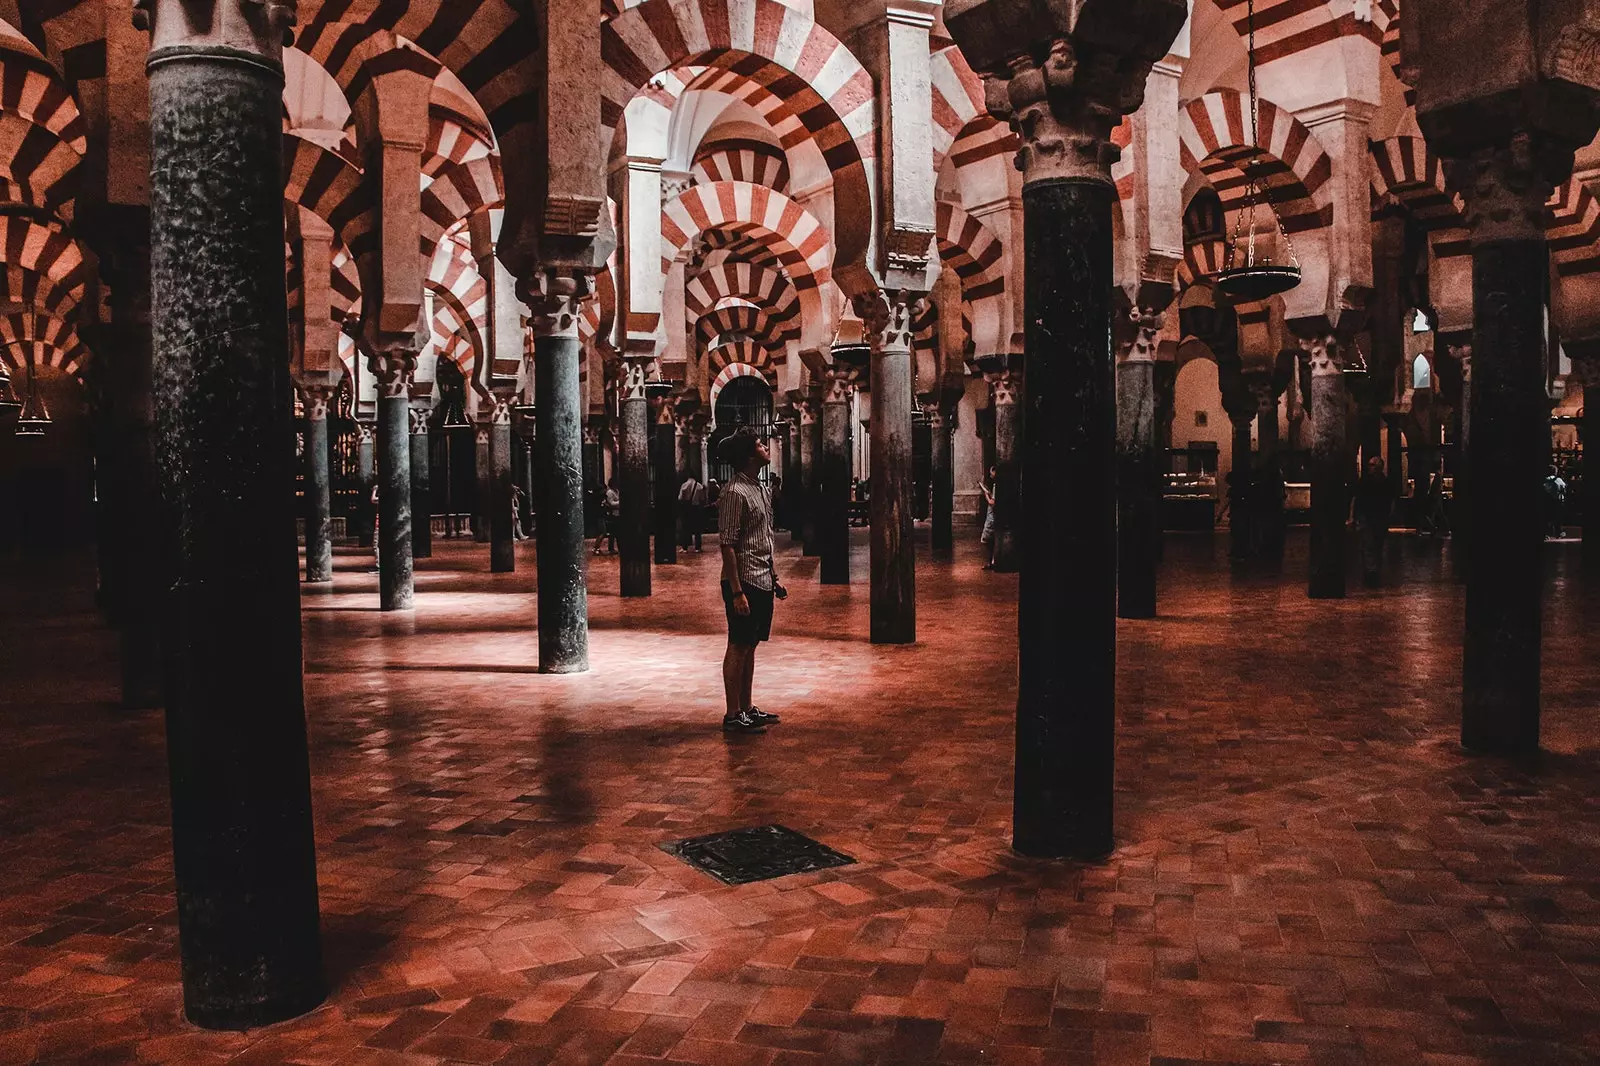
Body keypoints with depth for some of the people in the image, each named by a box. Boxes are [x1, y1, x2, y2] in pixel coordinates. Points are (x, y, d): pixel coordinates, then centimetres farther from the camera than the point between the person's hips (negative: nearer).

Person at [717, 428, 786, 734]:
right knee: (738, 647, -2)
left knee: (750, 646, 14)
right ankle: (733, 715, 5)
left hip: (762, 582, 9)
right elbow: (727, 546, -18)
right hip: (744, 582, -9)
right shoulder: (735, 493, -15)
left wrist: (774, 577, 19)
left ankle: (747, 709, 22)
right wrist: (737, 592, -21)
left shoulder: (759, 489, 14)